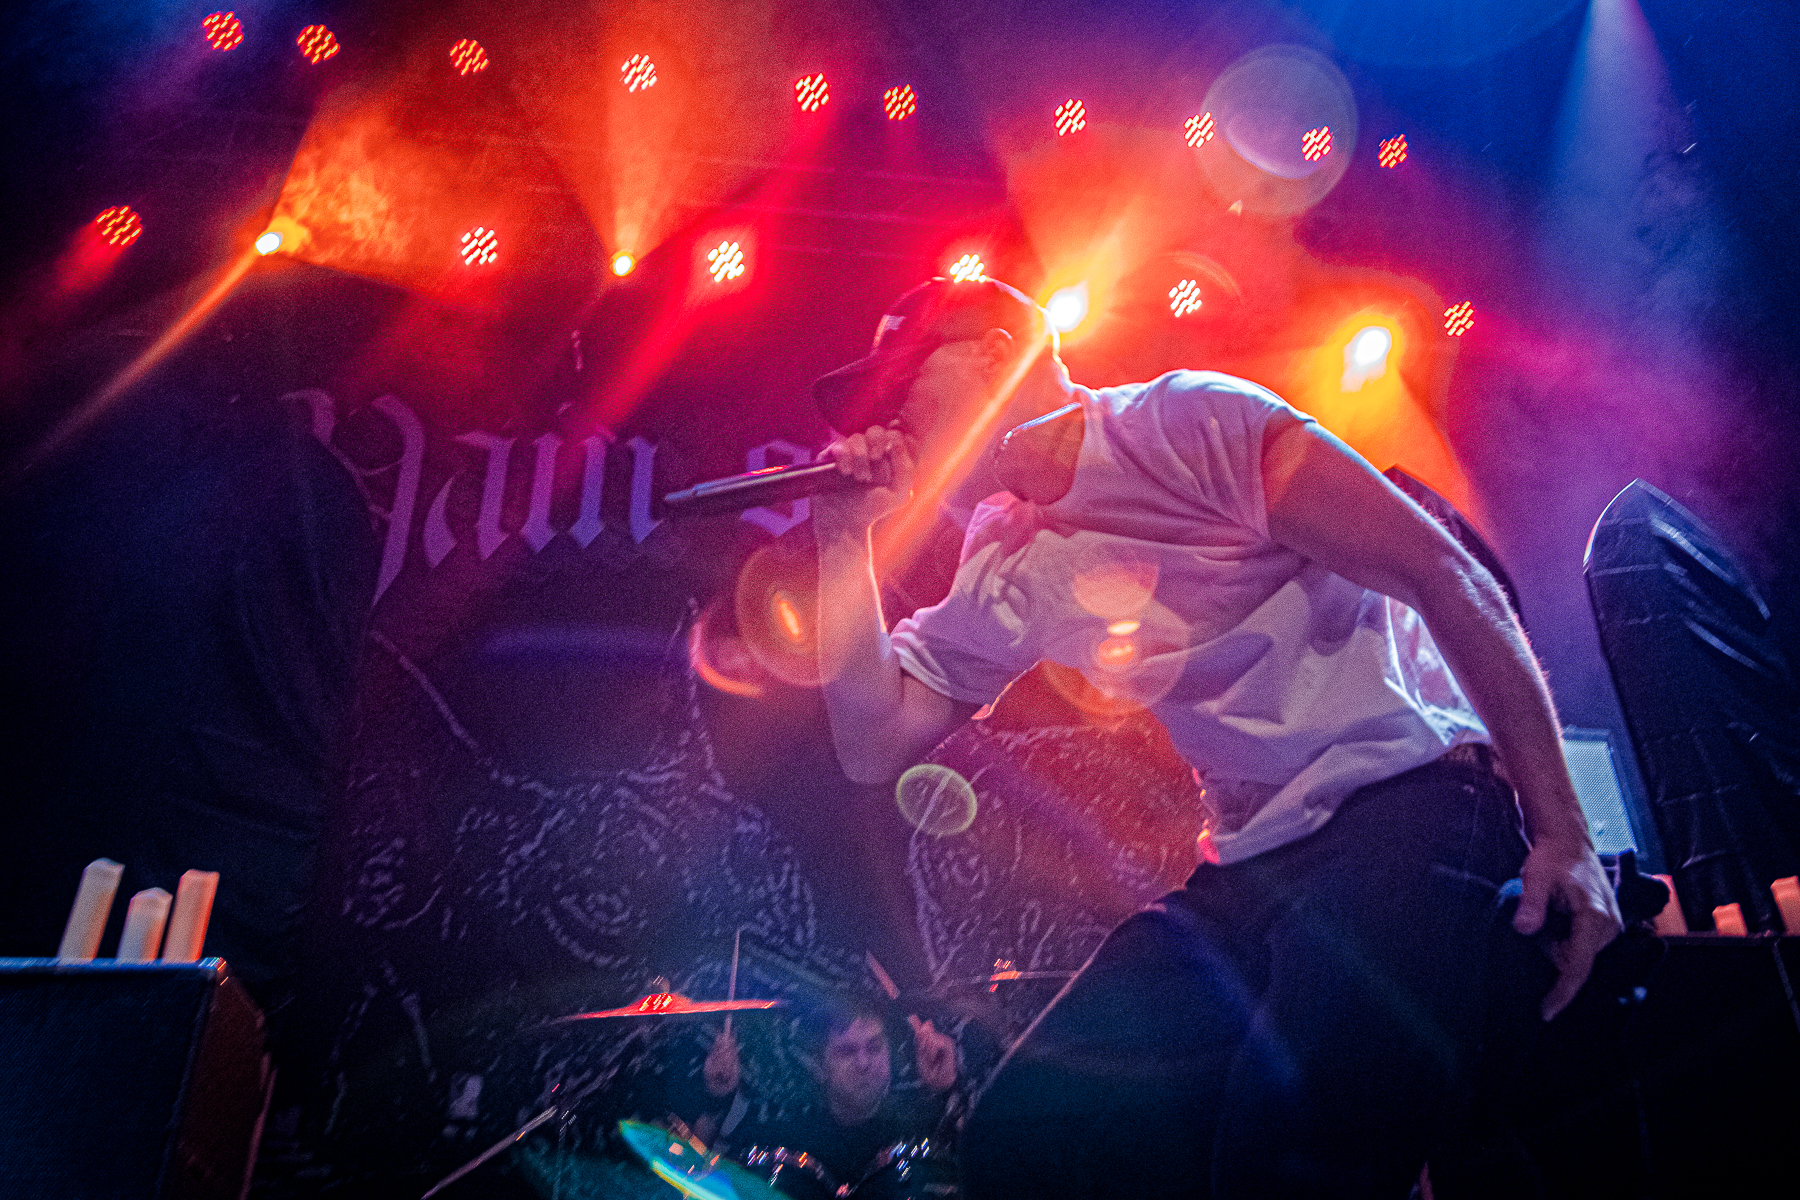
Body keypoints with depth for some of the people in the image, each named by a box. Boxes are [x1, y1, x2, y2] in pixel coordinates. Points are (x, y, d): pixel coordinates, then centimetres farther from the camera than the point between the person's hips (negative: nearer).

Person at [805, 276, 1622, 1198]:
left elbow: (1448, 579, -8)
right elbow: (874, 748, 9)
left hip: (1410, 797, -5)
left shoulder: (1187, 421, -6)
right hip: (1250, 867, 6)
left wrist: (1560, 830, -13)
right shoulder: (1001, 572, 13)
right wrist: (845, 534, 5)